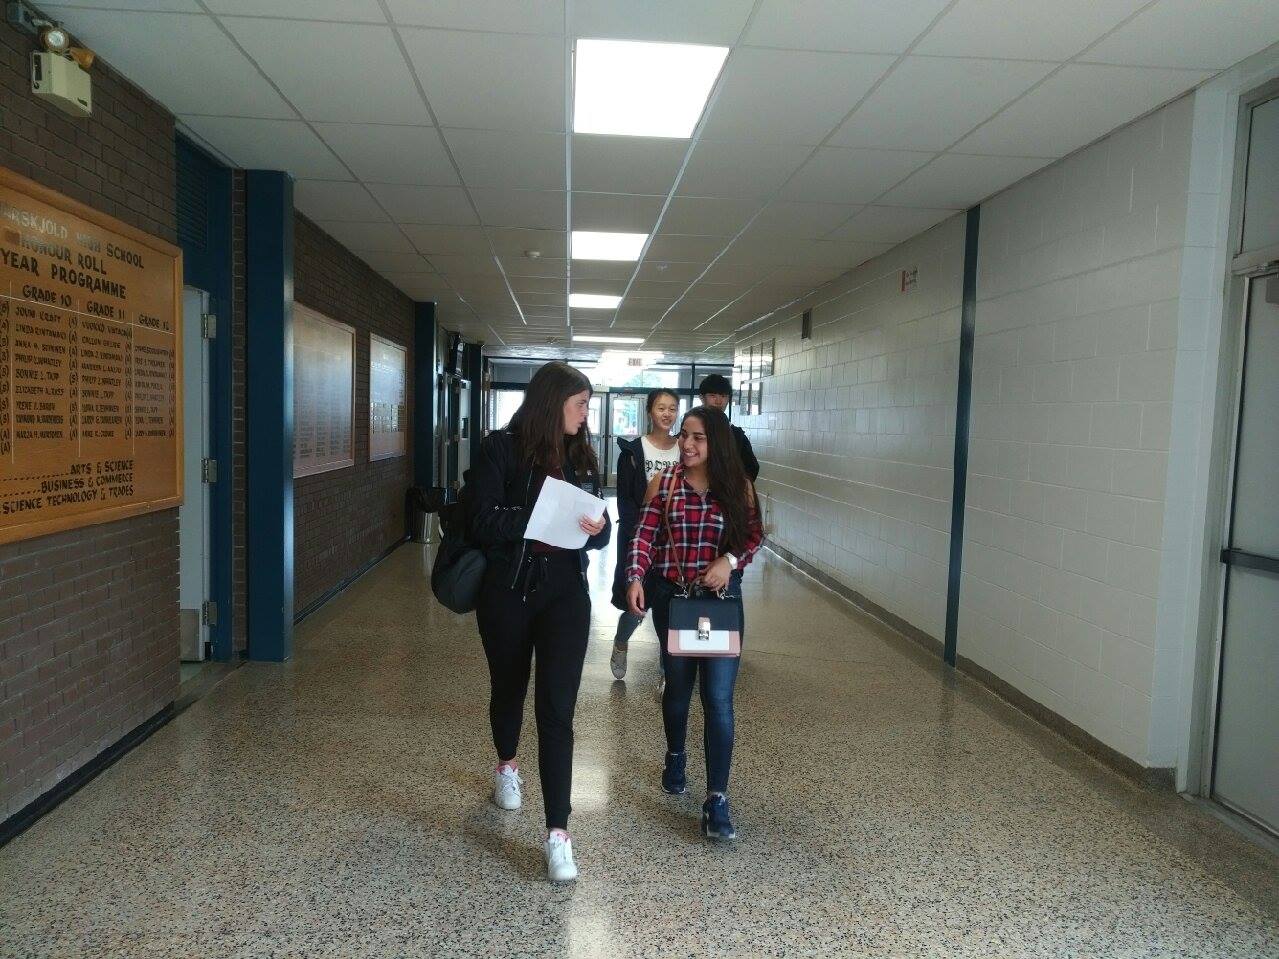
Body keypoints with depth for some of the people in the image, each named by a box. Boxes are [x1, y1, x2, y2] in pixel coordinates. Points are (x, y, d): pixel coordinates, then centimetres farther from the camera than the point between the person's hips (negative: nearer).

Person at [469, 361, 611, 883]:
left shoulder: (582, 455, 6)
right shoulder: (502, 448, -7)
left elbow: (596, 531, 10)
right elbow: (484, 522, -15)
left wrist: (597, 527, -14)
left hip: (565, 593, 2)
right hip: (507, 590, -1)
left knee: (557, 708, -7)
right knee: (508, 688, 20)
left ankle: (558, 833, -3)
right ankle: (507, 765, 51)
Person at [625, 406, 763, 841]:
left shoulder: (738, 486, -2)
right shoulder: (663, 483, -3)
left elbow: (754, 535, 5)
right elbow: (644, 535, -6)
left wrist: (730, 560, -14)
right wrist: (636, 578, -22)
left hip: (722, 597, -1)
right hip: (671, 596, 1)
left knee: (718, 696, -7)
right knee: (678, 684, 17)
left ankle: (717, 799, 0)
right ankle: (675, 757, 45)